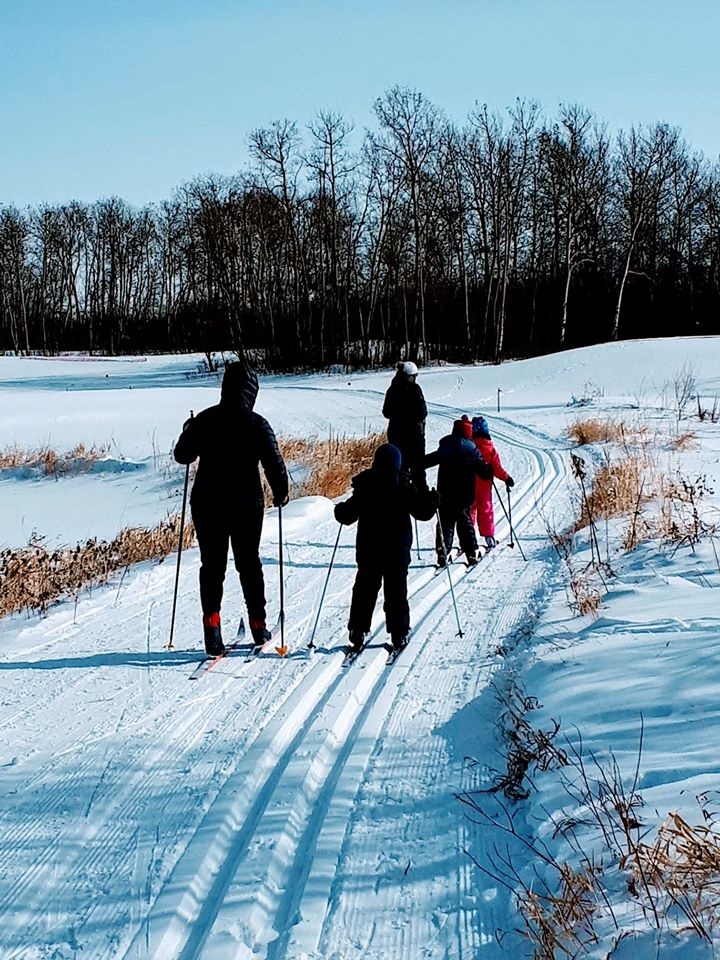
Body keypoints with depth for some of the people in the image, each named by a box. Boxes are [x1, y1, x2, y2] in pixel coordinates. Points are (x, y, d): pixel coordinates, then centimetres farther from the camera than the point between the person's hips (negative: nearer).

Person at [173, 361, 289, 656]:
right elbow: (274, 464, -10)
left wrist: (188, 433, 25)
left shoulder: (204, 420, -3)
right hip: (247, 505, -1)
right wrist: (280, 492, 7)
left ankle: (212, 627, -8)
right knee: (249, 564, 15)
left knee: (212, 566, 7)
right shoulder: (257, 424, -9)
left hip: (206, 504, 1)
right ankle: (258, 626, 22)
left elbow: (183, 455, 5)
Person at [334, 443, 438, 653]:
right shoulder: (405, 486, -7)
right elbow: (422, 511, -4)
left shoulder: (364, 485, -5)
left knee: (365, 588, 10)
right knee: (396, 589, 7)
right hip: (398, 548, -1)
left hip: (368, 547, 1)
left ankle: (357, 632, 7)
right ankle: (398, 634, 6)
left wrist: (340, 510, 20)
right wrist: (432, 500, 15)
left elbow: (348, 514, -2)